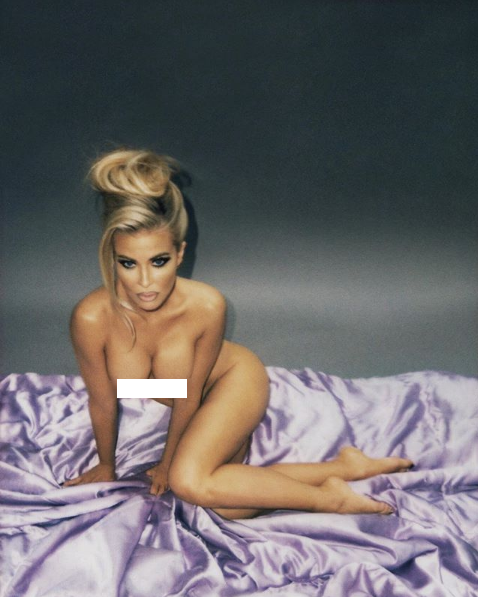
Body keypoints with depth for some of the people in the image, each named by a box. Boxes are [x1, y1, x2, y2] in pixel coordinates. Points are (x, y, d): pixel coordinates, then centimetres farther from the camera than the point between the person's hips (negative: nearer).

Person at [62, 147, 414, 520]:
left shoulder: (207, 305, -36)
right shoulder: (92, 318, -31)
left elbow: (189, 396, -19)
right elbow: (102, 402, -12)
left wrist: (167, 463, -5)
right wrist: (107, 466, 3)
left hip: (235, 378, -4)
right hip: (199, 400, 4)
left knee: (190, 481, -26)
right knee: (227, 505, -2)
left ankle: (329, 495, -11)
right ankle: (344, 467, 10)